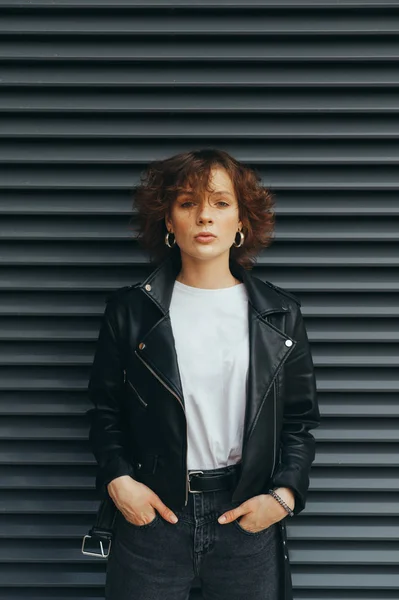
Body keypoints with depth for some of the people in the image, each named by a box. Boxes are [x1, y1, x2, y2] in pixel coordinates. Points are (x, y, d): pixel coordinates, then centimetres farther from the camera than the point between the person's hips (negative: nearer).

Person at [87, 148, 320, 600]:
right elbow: (105, 410, 6)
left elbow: (300, 419, 6)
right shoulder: (130, 309, -1)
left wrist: (285, 494, -7)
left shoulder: (281, 314, 1)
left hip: (248, 517, 1)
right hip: (152, 511, 0)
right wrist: (117, 479, -8)